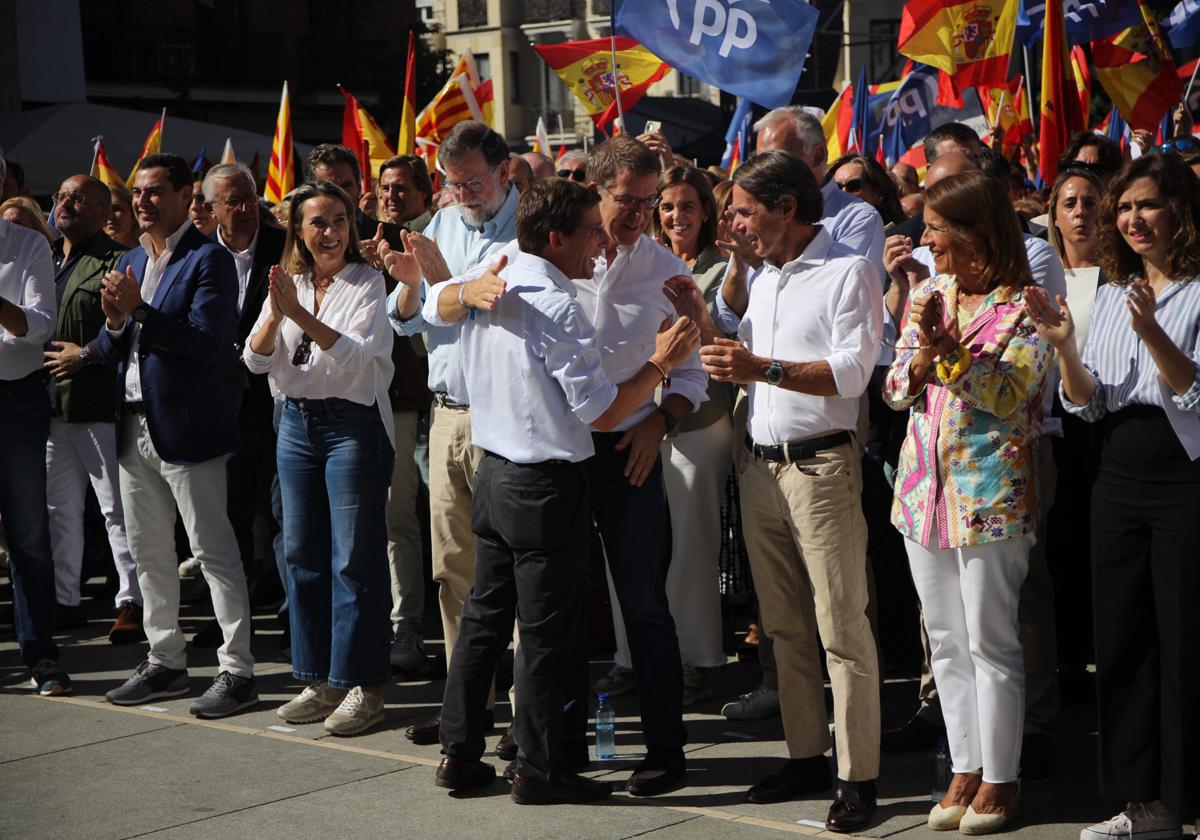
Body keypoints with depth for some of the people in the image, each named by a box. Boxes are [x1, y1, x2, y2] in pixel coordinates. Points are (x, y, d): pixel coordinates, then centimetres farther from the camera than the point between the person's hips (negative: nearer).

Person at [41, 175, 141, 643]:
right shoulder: (45, 262, 18)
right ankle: (64, 600, 21)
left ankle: (132, 602, 2)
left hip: (97, 405, -8)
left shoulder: (117, 262, -6)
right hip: (48, 403, 8)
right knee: (58, 508, 12)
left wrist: (86, 354, -16)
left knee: (116, 508, -3)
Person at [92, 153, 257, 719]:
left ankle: (237, 671, 1)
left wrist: (140, 310, -22)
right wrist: (115, 322, -7)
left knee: (214, 550, -4)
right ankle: (165, 662, 25)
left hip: (188, 429, -8)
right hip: (135, 429, 8)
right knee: (149, 554, 14)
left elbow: (206, 343, -20)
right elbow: (108, 353, 15)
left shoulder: (209, 260, -9)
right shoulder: (131, 263, 16)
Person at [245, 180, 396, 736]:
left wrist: (301, 315, -27)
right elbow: (256, 360, 2)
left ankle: (363, 687, 2)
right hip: (297, 423, 6)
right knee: (302, 555, 9)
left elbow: (358, 355, -18)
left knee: (355, 559, -5)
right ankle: (319, 680, 19)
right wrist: (276, 313, -17)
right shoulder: (287, 284, 10)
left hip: (354, 423, -6)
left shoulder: (366, 283, -5)